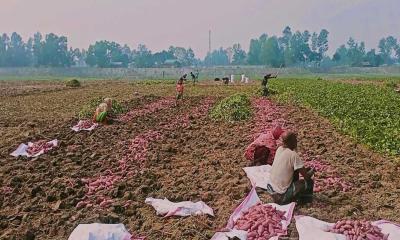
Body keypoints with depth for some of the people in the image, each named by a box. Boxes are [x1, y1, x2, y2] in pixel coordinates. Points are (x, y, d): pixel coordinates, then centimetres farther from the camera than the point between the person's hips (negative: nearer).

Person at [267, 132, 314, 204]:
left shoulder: (279, 149, 3)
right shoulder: (294, 155, -19)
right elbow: (307, 176, -13)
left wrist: (304, 169, 20)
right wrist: (312, 171, 9)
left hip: (271, 191, 8)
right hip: (281, 196, -8)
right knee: (309, 182, 1)